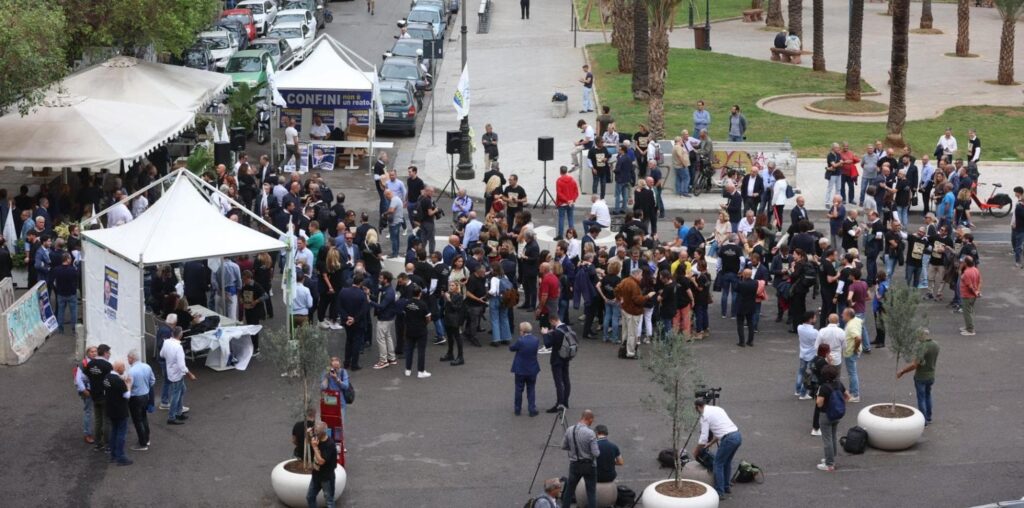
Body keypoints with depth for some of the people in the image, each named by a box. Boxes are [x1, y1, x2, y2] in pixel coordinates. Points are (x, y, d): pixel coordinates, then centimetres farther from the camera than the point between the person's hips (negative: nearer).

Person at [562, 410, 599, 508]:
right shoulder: (590, 433, -20)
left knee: (569, 489, 17)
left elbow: (563, 446, 7)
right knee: (591, 492, 2)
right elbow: (596, 453, -19)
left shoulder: (569, 430, -5)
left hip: (574, 464, 5)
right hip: (588, 465, -5)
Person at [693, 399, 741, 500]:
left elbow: (703, 438, -4)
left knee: (718, 464, 3)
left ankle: (720, 492, 2)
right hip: (738, 436, 8)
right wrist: (710, 443, 37)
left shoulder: (705, 416, -1)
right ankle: (725, 487, 34)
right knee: (727, 462, 25)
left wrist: (696, 451, 12)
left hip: (728, 439, -8)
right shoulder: (717, 409, 24)